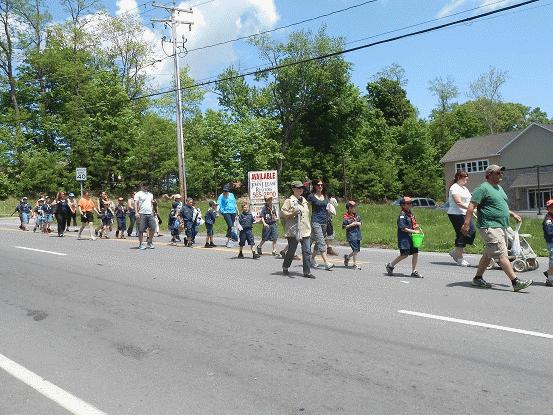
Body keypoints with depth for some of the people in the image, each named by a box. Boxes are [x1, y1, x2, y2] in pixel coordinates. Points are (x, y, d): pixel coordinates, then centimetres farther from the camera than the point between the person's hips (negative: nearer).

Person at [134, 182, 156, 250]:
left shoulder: (150, 194, 21)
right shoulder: (138, 194, 1)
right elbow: (136, 203, -8)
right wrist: (136, 212, -19)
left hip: (150, 214, 5)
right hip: (142, 214, -5)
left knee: (153, 228, -1)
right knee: (141, 230, -2)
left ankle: (150, 242, 13)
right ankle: (141, 244, 7)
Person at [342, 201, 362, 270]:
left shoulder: (356, 215, 8)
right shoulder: (346, 217, -12)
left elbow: (360, 223, 18)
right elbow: (344, 226, -12)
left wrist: (358, 223, -4)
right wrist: (351, 225, -18)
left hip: (357, 234, 7)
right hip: (351, 235, -7)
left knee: (357, 250, 10)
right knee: (355, 250, -10)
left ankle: (347, 257, 33)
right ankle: (355, 264, 0)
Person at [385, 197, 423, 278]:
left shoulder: (410, 214, 15)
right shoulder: (402, 215, -12)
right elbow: (402, 228, -19)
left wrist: (417, 228, 6)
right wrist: (413, 231, -18)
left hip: (411, 237, 8)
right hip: (404, 237, -8)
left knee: (415, 253, 2)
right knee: (404, 254, -8)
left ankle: (414, 271, 11)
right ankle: (390, 265, 10)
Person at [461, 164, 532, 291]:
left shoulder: (499, 188, 20)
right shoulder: (483, 188, -10)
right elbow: (471, 206, -16)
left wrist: (513, 214, 19)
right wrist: (466, 224, -22)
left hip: (501, 227, 10)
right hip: (490, 227, -10)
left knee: (488, 255, 14)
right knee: (502, 255, -11)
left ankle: (477, 278, 23)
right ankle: (516, 282, -13)